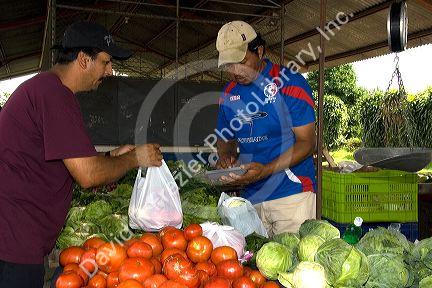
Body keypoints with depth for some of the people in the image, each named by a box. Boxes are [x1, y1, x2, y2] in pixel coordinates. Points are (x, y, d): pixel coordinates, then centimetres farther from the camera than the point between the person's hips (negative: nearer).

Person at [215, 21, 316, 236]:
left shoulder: (291, 83, -8)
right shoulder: (229, 93, 8)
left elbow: (306, 142, -11)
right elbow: (225, 139, 19)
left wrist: (266, 170, -23)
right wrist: (225, 157, -5)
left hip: (292, 192, -4)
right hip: (250, 197, 4)